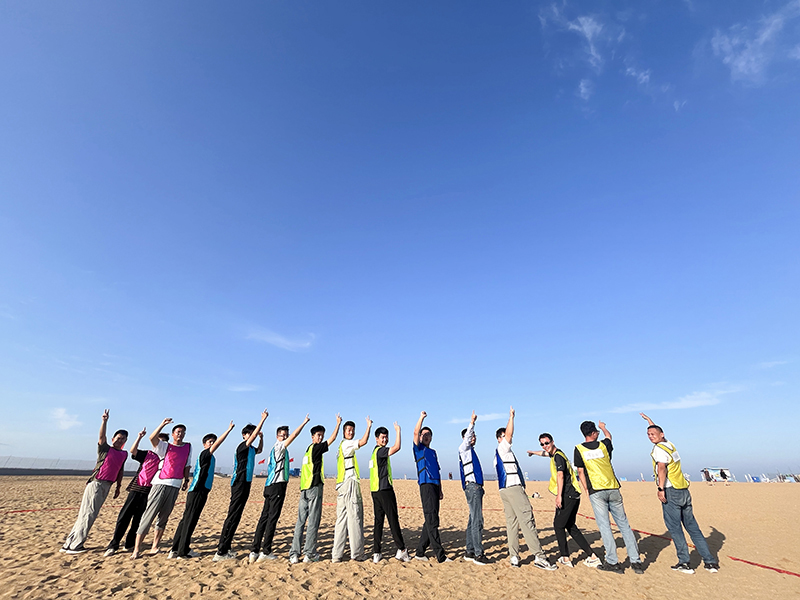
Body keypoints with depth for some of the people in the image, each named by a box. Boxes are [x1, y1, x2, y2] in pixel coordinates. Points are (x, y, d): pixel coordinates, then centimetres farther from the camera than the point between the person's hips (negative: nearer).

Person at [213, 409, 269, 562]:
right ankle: (221, 552, -4)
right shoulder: (242, 446, -12)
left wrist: (261, 437, 17)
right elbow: (253, 435, -25)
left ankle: (224, 548, 21)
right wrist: (263, 419, -24)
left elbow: (259, 450, 34)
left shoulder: (250, 449, 14)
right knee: (233, 516, -8)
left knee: (235, 516, 13)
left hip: (245, 484, 10)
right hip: (239, 484, -10)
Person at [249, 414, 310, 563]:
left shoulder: (274, 449, 18)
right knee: (272, 518, -4)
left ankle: (254, 551, 12)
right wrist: (304, 422, -15)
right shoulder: (279, 447, -8)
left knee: (264, 517, 9)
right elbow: (294, 436, -18)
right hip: (278, 485, -9)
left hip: (270, 486, 9)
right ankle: (265, 552, -1)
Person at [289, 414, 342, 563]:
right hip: (314, 487, -8)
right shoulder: (315, 448, -7)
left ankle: (294, 554, 7)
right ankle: (309, 553, 4)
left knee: (300, 521, 7)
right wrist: (338, 423, 1)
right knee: (313, 522, 0)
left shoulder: (308, 450, 17)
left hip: (304, 488, 8)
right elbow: (332, 439, -8)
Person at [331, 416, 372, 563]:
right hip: (350, 483, -10)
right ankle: (356, 553, 1)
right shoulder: (346, 443, -7)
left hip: (342, 485, 10)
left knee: (341, 519, 9)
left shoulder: (341, 445, 22)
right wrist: (369, 426, -13)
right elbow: (363, 442, -24)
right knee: (354, 518, -4)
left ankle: (337, 554, 11)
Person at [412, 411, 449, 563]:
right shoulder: (418, 448, 4)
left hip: (435, 486, 8)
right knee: (432, 520, -9)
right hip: (426, 486, -7)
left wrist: (440, 490, 17)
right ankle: (440, 555, -8)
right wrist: (422, 417, -15)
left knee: (431, 521, 9)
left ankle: (420, 552, 17)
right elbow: (415, 432, -14)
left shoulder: (433, 452, 23)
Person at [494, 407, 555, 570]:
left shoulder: (499, 453, 22)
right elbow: (509, 434, -18)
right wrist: (511, 417, -10)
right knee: (527, 521, -9)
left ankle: (514, 557, 8)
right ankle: (539, 557, -8)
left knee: (512, 522, 7)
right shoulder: (502, 448, -5)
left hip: (505, 490, 10)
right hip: (513, 488, -10)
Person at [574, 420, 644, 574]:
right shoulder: (603, 445, 5)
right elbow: (609, 436, 29)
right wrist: (603, 427, 48)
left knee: (604, 526, 2)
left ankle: (613, 562, 4)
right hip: (613, 489, 3)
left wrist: (586, 490, 8)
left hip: (596, 491, -3)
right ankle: (636, 561, 14)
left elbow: (580, 472, -1)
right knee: (624, 524, 11)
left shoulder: (579, 449, -2)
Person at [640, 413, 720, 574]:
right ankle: (710, 562, 17)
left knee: (674, 528, 0)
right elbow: (657, 430, 32)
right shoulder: (669, 444, 14)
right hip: (684, 491, 8)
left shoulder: (658, 448, -10)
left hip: (671, 491, -8)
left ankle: (684, 563, 2)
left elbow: (662, 467, -24)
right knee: (693, 527, 13)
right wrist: (649, 420, 45)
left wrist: (661, 489, -22)